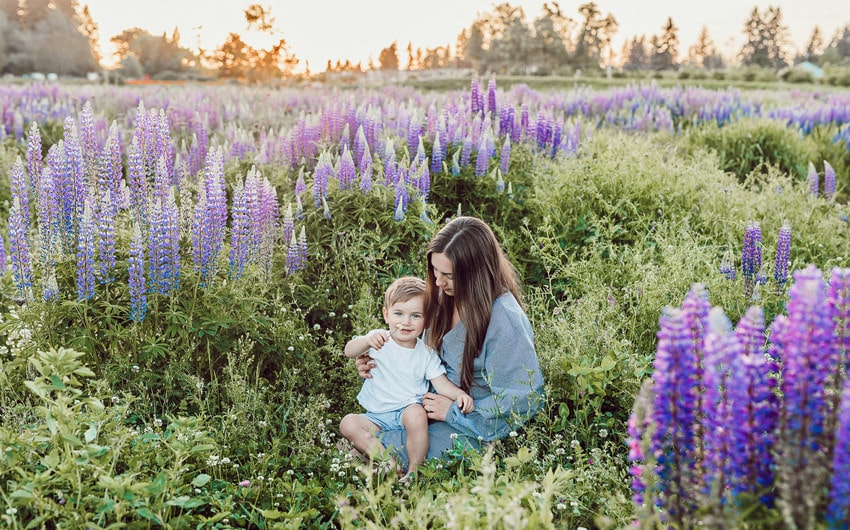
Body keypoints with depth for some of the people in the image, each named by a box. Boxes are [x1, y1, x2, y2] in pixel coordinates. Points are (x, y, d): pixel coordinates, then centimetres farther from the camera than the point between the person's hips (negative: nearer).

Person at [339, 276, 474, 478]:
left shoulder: (426, 353, 4)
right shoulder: (380, 340, -3)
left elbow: (441, 383, 0)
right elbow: (349, 351, -19)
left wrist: (459, 394, -22)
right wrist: (367, 341, -41)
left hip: (408, 409, -1)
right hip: (377, 417, 1)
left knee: (416, 413, -34)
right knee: (348, 423, -23)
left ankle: (414, 470, -20)